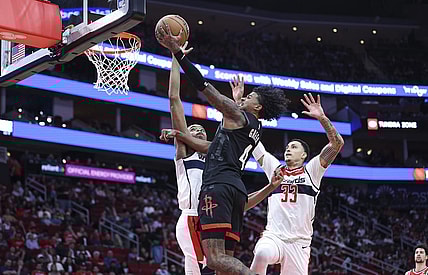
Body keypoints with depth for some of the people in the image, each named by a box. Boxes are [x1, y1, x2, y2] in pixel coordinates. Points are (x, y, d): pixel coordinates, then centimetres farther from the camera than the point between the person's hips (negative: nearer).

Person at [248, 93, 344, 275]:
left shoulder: (311, 171, 7)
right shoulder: (275, 169, 15)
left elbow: (337, 143, -5)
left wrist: (321, 117, -18)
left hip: (299, 243, 0)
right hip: (273, 237, 0)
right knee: (262, 253, -35)